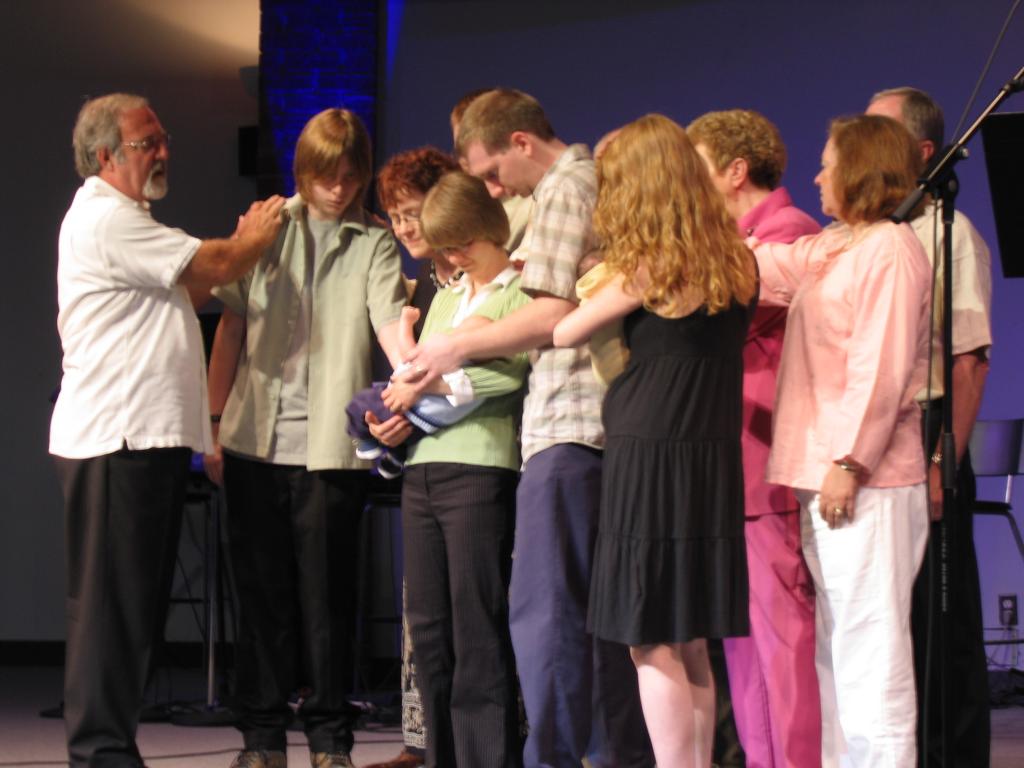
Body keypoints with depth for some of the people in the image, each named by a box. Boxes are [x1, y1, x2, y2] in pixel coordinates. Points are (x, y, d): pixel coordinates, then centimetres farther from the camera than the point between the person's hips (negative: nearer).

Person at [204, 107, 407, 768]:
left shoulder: (374, 244, 4)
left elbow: (391, 322, -12)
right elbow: (232, 327, 12)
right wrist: (214, 423, 7)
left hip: (331, 445, -2)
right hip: (255, 439, 2)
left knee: (327, 596, 0)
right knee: (262, 591, 6)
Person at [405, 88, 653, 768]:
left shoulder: (564, 189, -7)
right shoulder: (604, 182, 20)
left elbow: (554, 316, -16)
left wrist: (460, 347, -5)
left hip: (569, 423, -10)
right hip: (611, 423, 10)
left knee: (544, 607, -8)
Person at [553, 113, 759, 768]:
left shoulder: (647, 269, -10)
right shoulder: (737, 264, 8)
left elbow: (562, 333, -1)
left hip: (650, 454, -7)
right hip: (713, 460, 7)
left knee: (652, 644, -3)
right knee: (690, 647, 12)